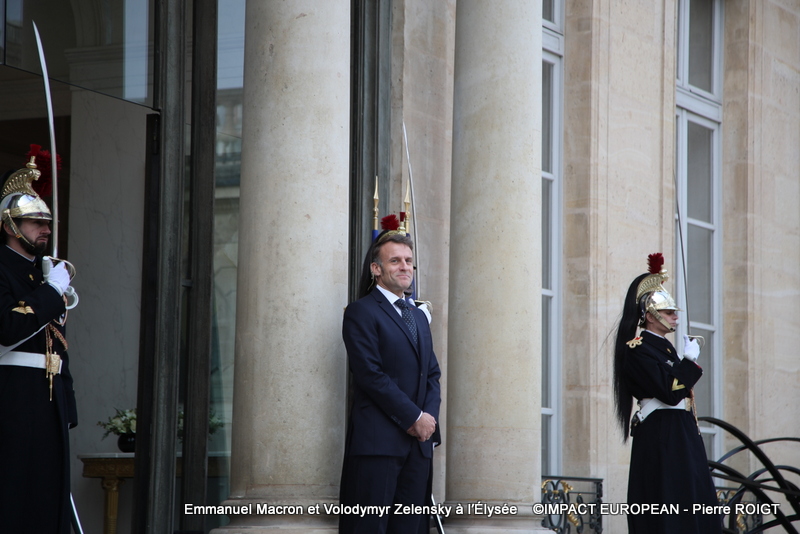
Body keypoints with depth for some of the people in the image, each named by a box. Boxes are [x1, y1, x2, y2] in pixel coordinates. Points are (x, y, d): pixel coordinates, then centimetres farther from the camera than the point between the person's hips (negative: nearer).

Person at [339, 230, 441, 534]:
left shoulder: (418, 316, 22)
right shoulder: (361, 312, -3)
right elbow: (371, 375, -11)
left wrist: (429, 416, 0)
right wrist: (415, 417, -12)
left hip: (419, 440, 7)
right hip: (378, 439, -7)